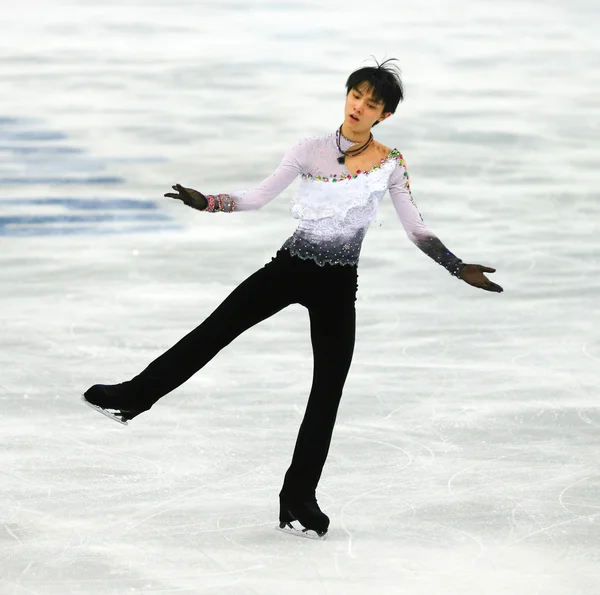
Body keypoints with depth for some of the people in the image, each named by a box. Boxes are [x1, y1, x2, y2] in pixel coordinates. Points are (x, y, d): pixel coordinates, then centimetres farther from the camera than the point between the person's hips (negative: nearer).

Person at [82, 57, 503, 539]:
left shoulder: (390, 164, -6)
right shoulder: (310, 151, -6)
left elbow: (416, 228, 0)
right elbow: (258, 198, -2)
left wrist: (458, 267, -6)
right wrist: (207, 202, -14)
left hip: (337, 285, 0)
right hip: (291, 267, 1)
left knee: (328, 390, 1)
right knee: (214, 331, -1)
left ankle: (299, 498, 12)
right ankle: (134, 396, 15)